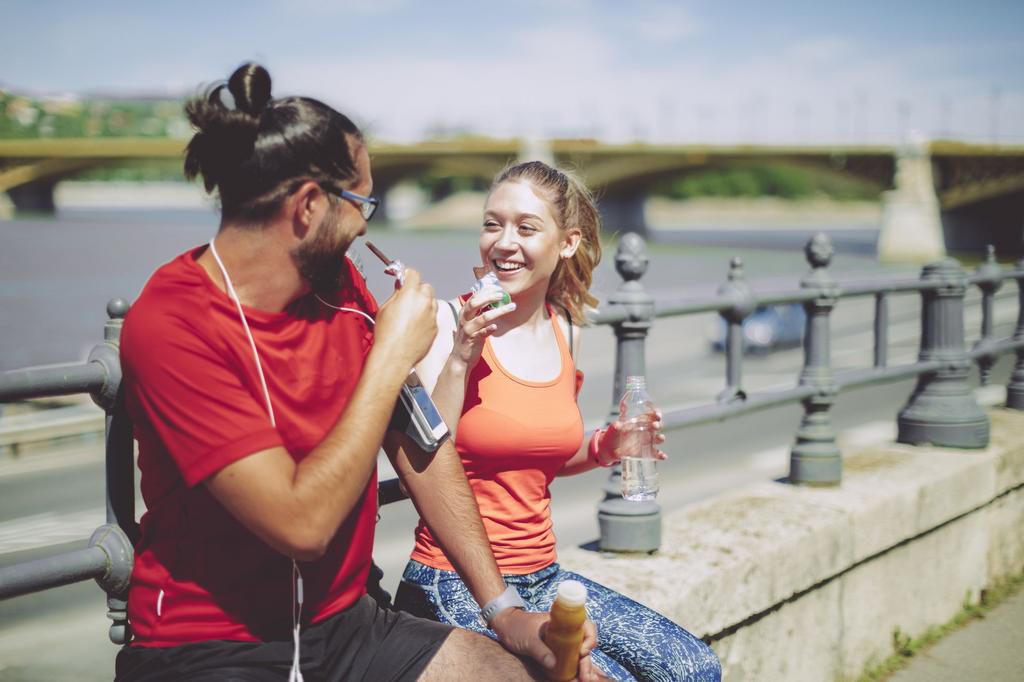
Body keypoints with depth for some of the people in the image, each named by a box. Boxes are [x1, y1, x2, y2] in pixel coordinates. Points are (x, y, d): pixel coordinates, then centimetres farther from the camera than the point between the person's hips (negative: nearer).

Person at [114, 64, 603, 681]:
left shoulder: (341, 285, 0)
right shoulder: (171, 324, -20)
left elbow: (420, 448, 7)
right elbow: (302, 525, -25)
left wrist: (501, 608, 3)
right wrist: (390, 357, -18)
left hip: (344, 624, 6)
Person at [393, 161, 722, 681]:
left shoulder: (565, 332, 5)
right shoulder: (448, 323, -12)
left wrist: (601, 449, 2)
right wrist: (460, 357, -26)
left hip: (540, 576, 6)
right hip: (454, 587, -6)